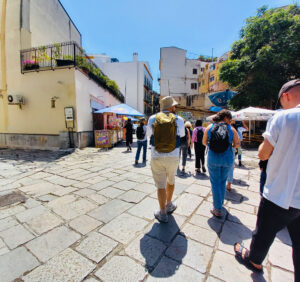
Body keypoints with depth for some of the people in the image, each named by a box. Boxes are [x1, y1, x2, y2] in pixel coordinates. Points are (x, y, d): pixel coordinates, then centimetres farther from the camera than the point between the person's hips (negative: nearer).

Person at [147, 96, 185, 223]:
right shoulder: (179, 119, -4)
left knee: (161, 185, 10)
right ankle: (169, 205, 43)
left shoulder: (152, 119, -3)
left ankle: (163, 214, 22)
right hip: (173, 158, 1)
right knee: (171, 181, 25)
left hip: (156, 158, -1)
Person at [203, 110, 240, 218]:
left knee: (215, 183, 9)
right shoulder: (231, 129, -2)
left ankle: (218, 210, 12)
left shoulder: (210, 127, -1)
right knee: (222, 181, 22)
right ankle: (220, 202, 38)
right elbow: (237, 144, 2)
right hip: (227, 159, 1)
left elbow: (204, 142, 4)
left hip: (213, 158, -1)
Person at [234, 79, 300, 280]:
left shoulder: (283, 117, -17)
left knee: (264, 234, 21)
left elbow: (263, 154, -10)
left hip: (279, 195, -3)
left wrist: (269, 139, 7)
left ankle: (253, 259, 45)